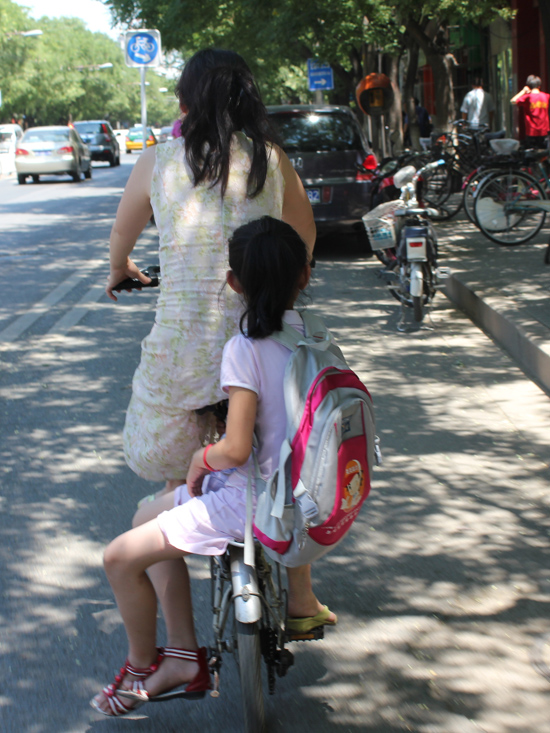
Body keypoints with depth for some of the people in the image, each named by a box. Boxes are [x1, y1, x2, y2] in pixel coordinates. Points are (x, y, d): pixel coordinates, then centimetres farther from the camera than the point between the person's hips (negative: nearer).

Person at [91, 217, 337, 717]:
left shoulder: (244, 350, -23)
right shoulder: (309, 334, 0)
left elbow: (236, 449, -26)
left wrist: (199, 461, -6)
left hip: (254, 503, -8)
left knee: (122, 557, -2)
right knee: (149, 515, 25)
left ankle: (143, 667, 18)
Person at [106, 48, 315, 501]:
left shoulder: (159, 162, 2)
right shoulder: (272, 159, 5)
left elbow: (122, 234, 21)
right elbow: (305, 235, 22)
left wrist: (119, 270, 44)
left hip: (185, 339, -1)